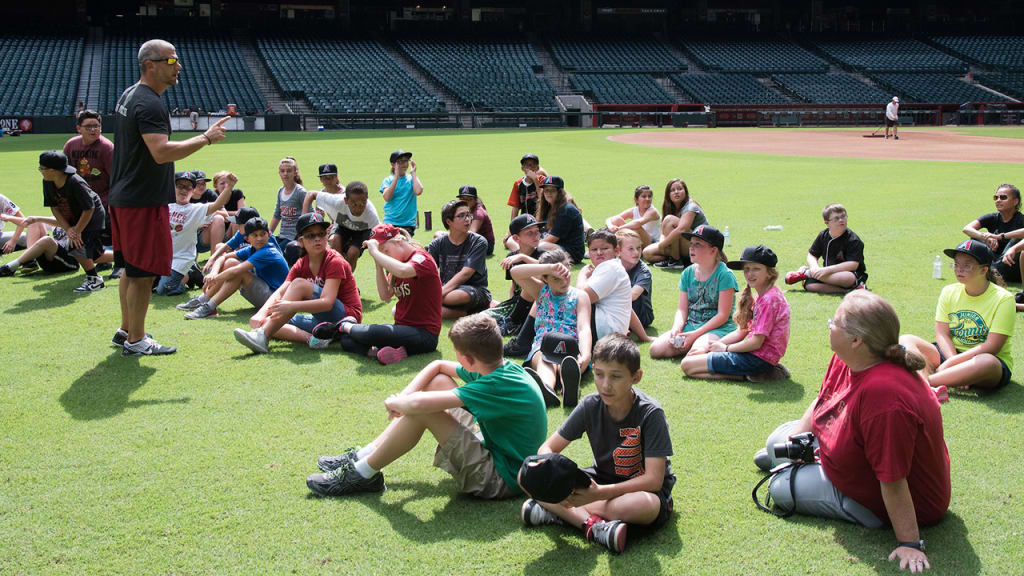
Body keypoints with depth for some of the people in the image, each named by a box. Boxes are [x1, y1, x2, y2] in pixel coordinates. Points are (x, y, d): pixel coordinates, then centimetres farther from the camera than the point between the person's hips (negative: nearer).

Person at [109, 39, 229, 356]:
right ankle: (135, 340, 5)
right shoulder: (149, 104, -19)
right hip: (144, 200, -10)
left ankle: (126, 330, 28)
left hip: (125, 197, 10)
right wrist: (206, 138, -24)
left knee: (132, 268, 18)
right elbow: (162, 152, -29)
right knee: (143, 272, -2)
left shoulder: (129, 96, 14)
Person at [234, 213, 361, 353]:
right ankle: (310, 337, -27)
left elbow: (327, 302, -26)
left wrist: (292, 306, -39)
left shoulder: (335, 262, -14)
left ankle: (262, 337, -32)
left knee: (299, 284, -26)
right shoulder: (301, 266, 6)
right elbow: (279, 292, -9)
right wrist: (261, 314, -29)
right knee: (258, 321, -6)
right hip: (321, 320, 7)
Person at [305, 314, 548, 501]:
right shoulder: (503, 368, 0)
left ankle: (362, 473, -2)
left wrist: (394, 402, -11)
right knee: (438, 381, 8)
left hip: (501, 479, -10)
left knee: (420, 410, -20)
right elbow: (438, 365, 13)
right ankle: (364, 456, 12)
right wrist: (404, 396, -2)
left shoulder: (496, 386, -28)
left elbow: (418, 404, -34)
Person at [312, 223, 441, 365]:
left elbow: (402, 271, -35)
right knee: (347, 341, -4)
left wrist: (375, 252, -24)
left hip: (425, 334, -9)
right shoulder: (400, 262, 17)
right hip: (402, 327, 9)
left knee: (370, 333, -29)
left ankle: (343, 326, 1)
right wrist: (378, 263, -1)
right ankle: (376, 352, -29)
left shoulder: (421, 258, -11)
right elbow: (385, 296, 7)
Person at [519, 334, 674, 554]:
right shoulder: (590, 406, -9)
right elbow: (548, 448, -5)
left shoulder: (650, 413, -21)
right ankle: (593, 524, -29)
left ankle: (557, 512, -26)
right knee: (528, 475, -13)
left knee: (645, 506, -42)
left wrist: (600, 493, -35)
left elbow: (653, 479, -25)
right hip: (602, 481, 4)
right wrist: (554, 479, -29)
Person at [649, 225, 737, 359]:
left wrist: (696, 334, -19)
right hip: (690, 325, 5)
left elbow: (723, 315, -13)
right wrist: (676, 329, -13)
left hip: (718, 328, -5)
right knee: (656, 349, -16)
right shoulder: (688, 273, 9)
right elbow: (682, 309, 8)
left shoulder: (724, 275, -10)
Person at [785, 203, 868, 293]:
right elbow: (811, 255, 10)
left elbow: (853, 264, -23)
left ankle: (806, 272, -21)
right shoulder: (823, 236, 3)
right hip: (830, 275, 3)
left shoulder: (853, 240, -14)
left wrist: (827, 270, -29)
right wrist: (815, 267, -15)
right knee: (809, 285, -22)